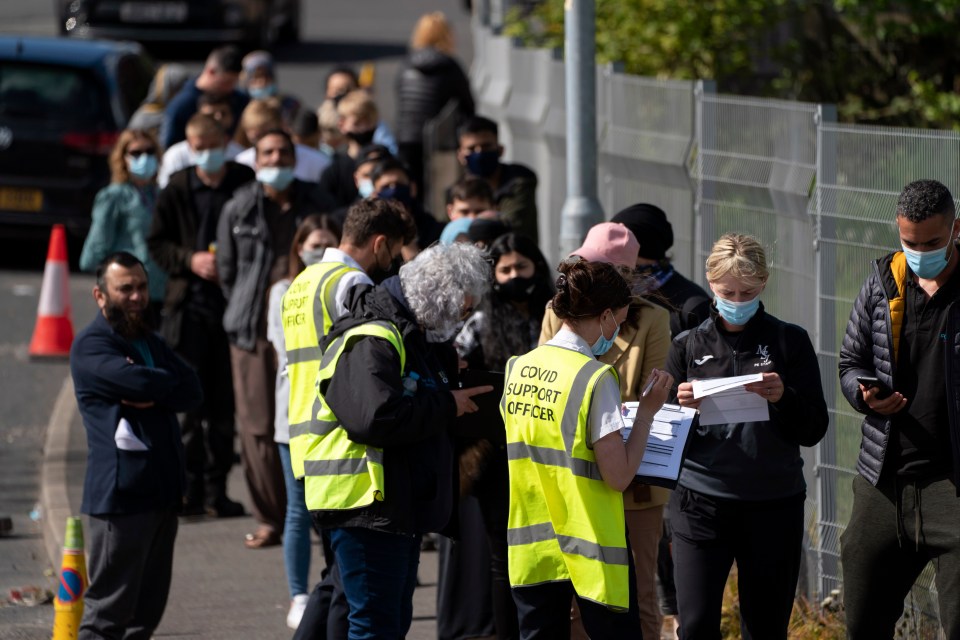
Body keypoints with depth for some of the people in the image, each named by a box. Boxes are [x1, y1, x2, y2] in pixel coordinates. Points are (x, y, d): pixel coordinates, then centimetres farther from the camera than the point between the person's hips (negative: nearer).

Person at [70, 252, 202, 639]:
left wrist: (154, 396, -13)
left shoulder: (150, 343, 20)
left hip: (162, 491, 8)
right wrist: (168, 383, -1)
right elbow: (141, 381, -22)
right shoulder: (91, 346, -7)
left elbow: (192, 392, 6)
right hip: (121, 492, -8)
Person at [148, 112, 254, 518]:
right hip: (189, 305, 0)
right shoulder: (177, 191, 5)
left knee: (225, 403, 3)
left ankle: (216, 488, 11)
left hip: (234, 302, 0)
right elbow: (157, 244, 10)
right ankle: (190, 487, 1)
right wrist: (190, 260, -7)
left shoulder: (248, 185, 1)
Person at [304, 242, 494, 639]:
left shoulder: (417, 337, 17)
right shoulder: (370, 341, -17)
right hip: (367, 504, -11)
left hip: (403, 507, 11)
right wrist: (446, 405, -18)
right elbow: (375, 417, -31)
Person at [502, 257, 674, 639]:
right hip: (590, 550, -6)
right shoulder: (595, 378, -16)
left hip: (531, 547, 6)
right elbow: (618, 476, -17)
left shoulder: (518, 369, 3)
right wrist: (648, 410, -8)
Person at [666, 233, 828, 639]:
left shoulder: (789, 342, 3)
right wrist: (682, 406, -13)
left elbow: (813, 431, 1)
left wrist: (783, 398, -18)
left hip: (773, 505, 0)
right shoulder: (688, 346, 7)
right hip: (701, 502, 0)